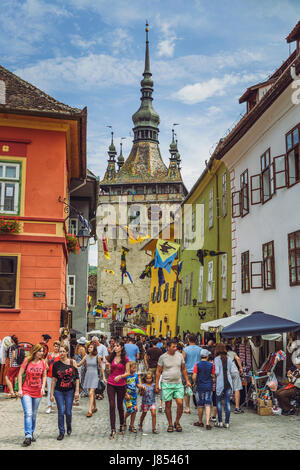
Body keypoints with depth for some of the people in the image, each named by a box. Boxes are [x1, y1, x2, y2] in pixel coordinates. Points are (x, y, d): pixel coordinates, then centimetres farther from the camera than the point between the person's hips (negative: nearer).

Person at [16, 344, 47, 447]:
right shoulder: (27, 361, -9)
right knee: (28, 414, -13)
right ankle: (28, 436, -12)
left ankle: (31, 433, 30)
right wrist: (19, 389, -9)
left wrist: (43, 387, -4)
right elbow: (20, 374, -5)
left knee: (34, 414, 14)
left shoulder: (42, 362, 0)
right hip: (26, 391, -3)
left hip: (37, 392, 3)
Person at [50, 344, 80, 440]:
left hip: (70, 390, 0)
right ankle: (61, 432, 13)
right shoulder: (56, 364, -1)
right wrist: (51, 394, 1)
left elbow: (77, 377, 0)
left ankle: (69, 426, 33)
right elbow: (53, 379, 2)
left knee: (68, 412, 3)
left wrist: (77, 391, -4)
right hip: (59, 391, 0)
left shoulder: (72, 362, -2)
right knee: (61, 412, -2)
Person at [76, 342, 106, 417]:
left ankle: (90, 411, -14)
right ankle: (95, 407, 30)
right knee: (92, 393, 15)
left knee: (91, 393, -14)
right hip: (88, 375, 4)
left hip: (94, 376, -4)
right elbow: (79, 364, 5)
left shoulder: (97, 357, -8)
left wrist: (103, 377, 4)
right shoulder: (86, 356, 2)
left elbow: (101, 367, 1)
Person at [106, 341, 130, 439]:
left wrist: (120, 376, -18)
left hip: (121, 385, -2)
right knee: (112, 406, -6)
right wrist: (108, 367, -8)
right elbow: (109, 372, 12)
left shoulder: (125, 359, -3)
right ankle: (113, 429, -3)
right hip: (111, 384, 2)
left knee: (120, 405, 10)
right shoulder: (111, 358, 5)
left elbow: (128, 373, -2)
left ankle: (122, 425, 34)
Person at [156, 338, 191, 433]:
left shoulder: (180, 355, 4)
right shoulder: (163, 357, -4)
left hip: (178, 383, 2)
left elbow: (184, 369, 14)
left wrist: (187, 381, 10)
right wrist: (156, 384, -2)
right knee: (168, 405, 3)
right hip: (166, 384, -2)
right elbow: (158, 371, 1)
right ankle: (170, 424, 18)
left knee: (180, 403, -7)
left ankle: (177, 422, 14)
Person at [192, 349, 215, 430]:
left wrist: (195, 383, 9)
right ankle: (207, 423, -7)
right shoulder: (211, 365, -4)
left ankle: (200, 422, 24)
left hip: (200, 387, 0)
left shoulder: (197, 365, -7)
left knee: (200, 405, 12)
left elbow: (194, 377, -10)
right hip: (209, 387, 1)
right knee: (207, 405, 2)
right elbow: (213, 376, 0)